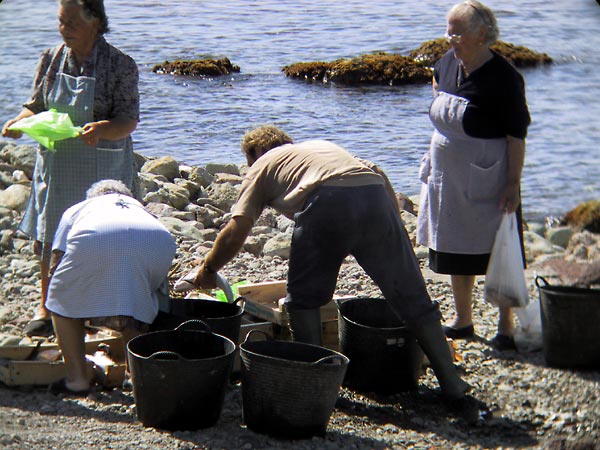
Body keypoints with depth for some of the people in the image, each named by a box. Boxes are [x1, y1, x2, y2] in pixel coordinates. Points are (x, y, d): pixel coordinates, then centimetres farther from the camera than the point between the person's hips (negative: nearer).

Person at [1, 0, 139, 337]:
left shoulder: (119, 65, -10)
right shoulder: (52, 59, 4)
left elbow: (129, 121, -11)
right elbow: (37, 106, 11)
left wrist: (101, 129, -31)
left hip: (100, 164, -4)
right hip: (56, 161, 4)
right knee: (48, 237, 7)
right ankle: (47, 307, 22)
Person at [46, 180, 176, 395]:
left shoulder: (77, 209, 39)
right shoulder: (138, 207, 44)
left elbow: (56, 262, 27)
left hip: (94, 241, -2)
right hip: (157, 242, 2)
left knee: (65, 301, 22)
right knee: (137, 303, 28)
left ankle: (77, 378, 16)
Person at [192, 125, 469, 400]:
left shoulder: (262, 166, 27)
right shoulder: (322, 146, 41)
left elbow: (236, 232, 15)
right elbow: (382, 181, 29)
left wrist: (208, 269, 30)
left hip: (327, 203, -4)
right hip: (376, 195, 4)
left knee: (304, 298, 18)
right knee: (410, 295, 13)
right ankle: (450, 381, 17)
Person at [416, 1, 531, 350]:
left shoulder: (503, 77, -19)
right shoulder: (449, 62, 2)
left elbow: (517, 136, -17)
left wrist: (513, 183, -20)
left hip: (488, 181, -8)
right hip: (449, 177, 8)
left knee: (496, 254, 0)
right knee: (456, 251, 16)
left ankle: (507, 328, 11)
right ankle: (463, 321, 30)